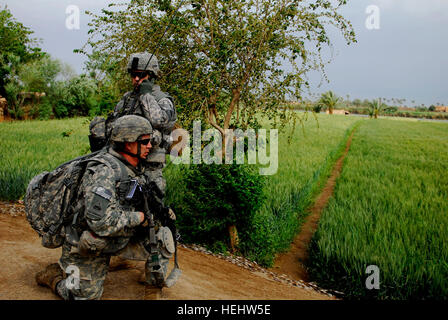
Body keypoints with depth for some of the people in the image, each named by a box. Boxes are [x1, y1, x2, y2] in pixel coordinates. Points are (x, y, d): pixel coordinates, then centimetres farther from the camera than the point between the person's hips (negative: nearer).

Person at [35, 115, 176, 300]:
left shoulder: (135, 168, -1)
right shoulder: (105, 172, -29)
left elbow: (140, 205, 15)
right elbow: (100, 222, -37)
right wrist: (139, 217, -25)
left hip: (118, 239, 7)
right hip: (87, 248, -7)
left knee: (162, 238, -6)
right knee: (88, 296, 5)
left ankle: (155, 291, 12)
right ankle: (54, 275, 31)